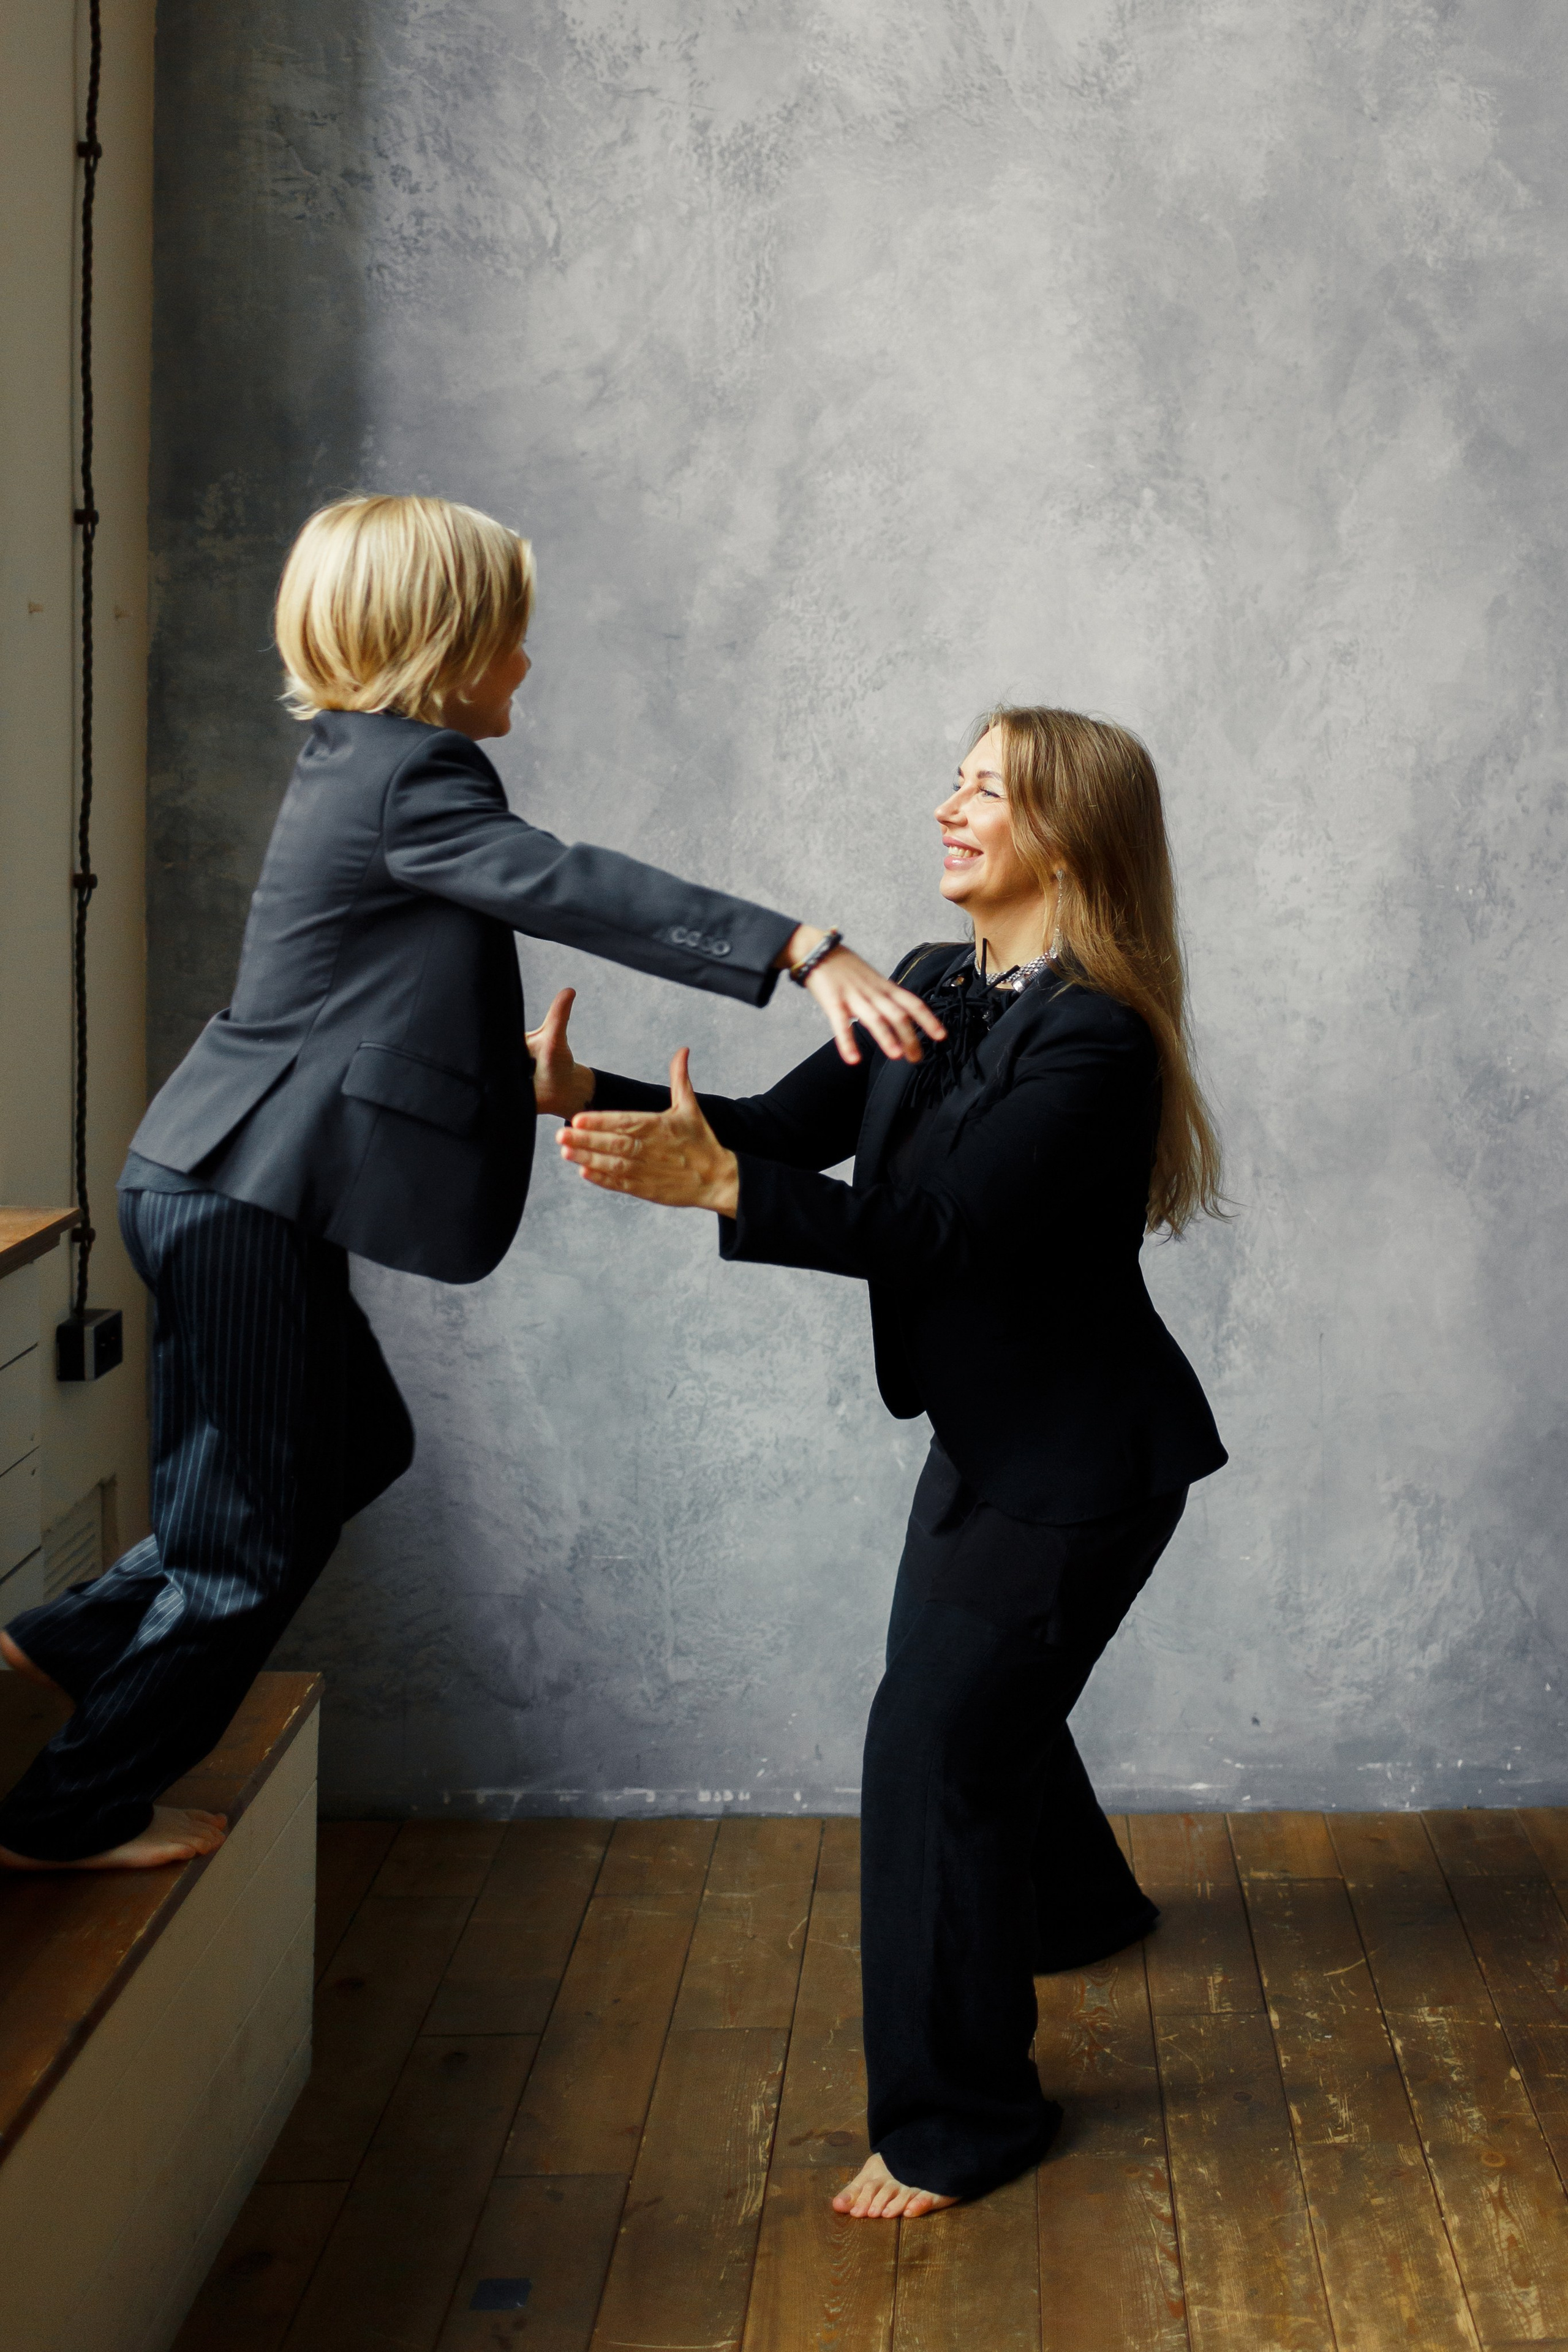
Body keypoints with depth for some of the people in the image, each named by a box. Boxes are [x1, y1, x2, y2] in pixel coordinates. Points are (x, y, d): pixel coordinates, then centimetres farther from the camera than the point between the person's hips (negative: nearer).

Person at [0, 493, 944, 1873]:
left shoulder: (361, 762, 14)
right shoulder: (410, 780, -18)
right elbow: (579, 891, -30)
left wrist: (530, 1074, 29)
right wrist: (803, 953, -36)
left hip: (233, 1187, 10)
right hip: (248, 1201, -10)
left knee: (352, 1447, 23)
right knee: (256, 1527, 2)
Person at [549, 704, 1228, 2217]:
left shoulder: (1094, 1039, -25)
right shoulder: (936, 987, 3)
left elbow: (941, 1229, -34)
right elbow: (786, 1130, -1)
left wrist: (714, 1182, -42)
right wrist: (590, 1098, -14)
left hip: (1081, 1460, -9)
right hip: (993, 1428, 9)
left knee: (938, 1737, -9)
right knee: (976, 1691, 25)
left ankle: (959, 2118, 4)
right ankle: (1075, 1903, 55)